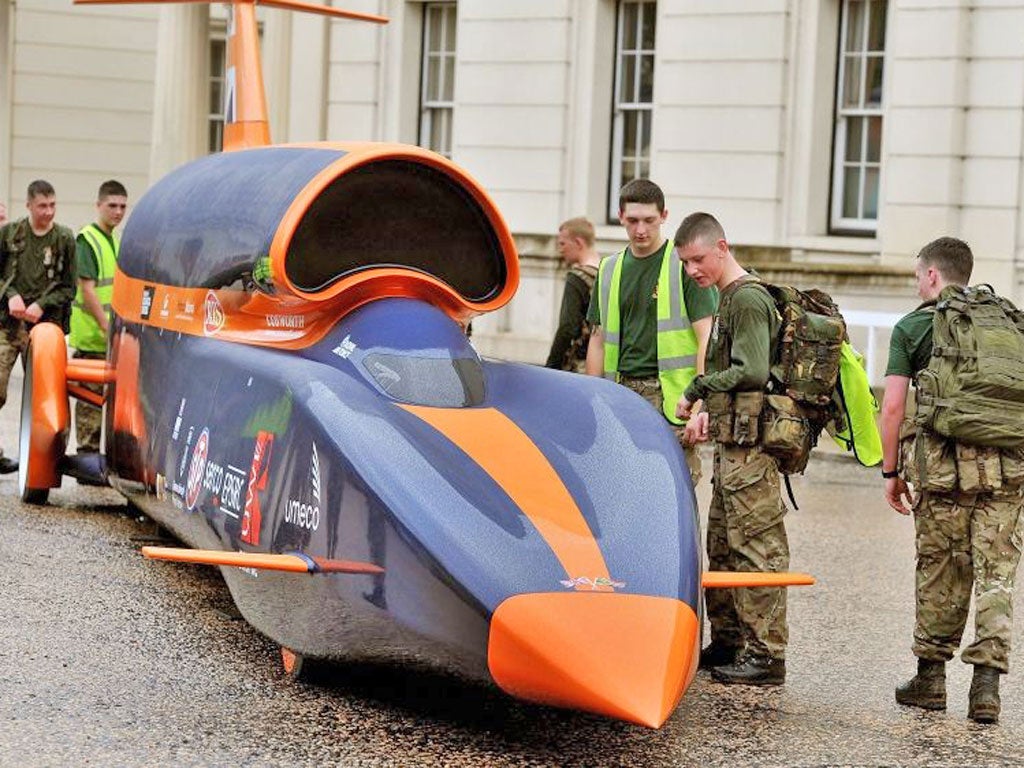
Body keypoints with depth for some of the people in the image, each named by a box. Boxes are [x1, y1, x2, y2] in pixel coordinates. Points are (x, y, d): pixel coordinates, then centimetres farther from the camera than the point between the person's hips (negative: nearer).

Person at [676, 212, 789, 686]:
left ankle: (765, 655, -7)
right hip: (732, 442, 11)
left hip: (749, 445, -11)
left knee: (757, 546, -8)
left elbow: (753, 372, -23)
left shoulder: (747, 298, -12)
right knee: (723, 545, 15)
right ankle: (727, 642, 23)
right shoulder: (730, 298, 19)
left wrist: (698, 388, -13)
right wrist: (710, 411, 12)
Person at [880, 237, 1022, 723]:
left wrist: (890, 471, 11)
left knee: (940, 574, 9)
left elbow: (892, 406, 3)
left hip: (944, 463, -2)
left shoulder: (913, 327, 7)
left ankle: (931, 677, 16)